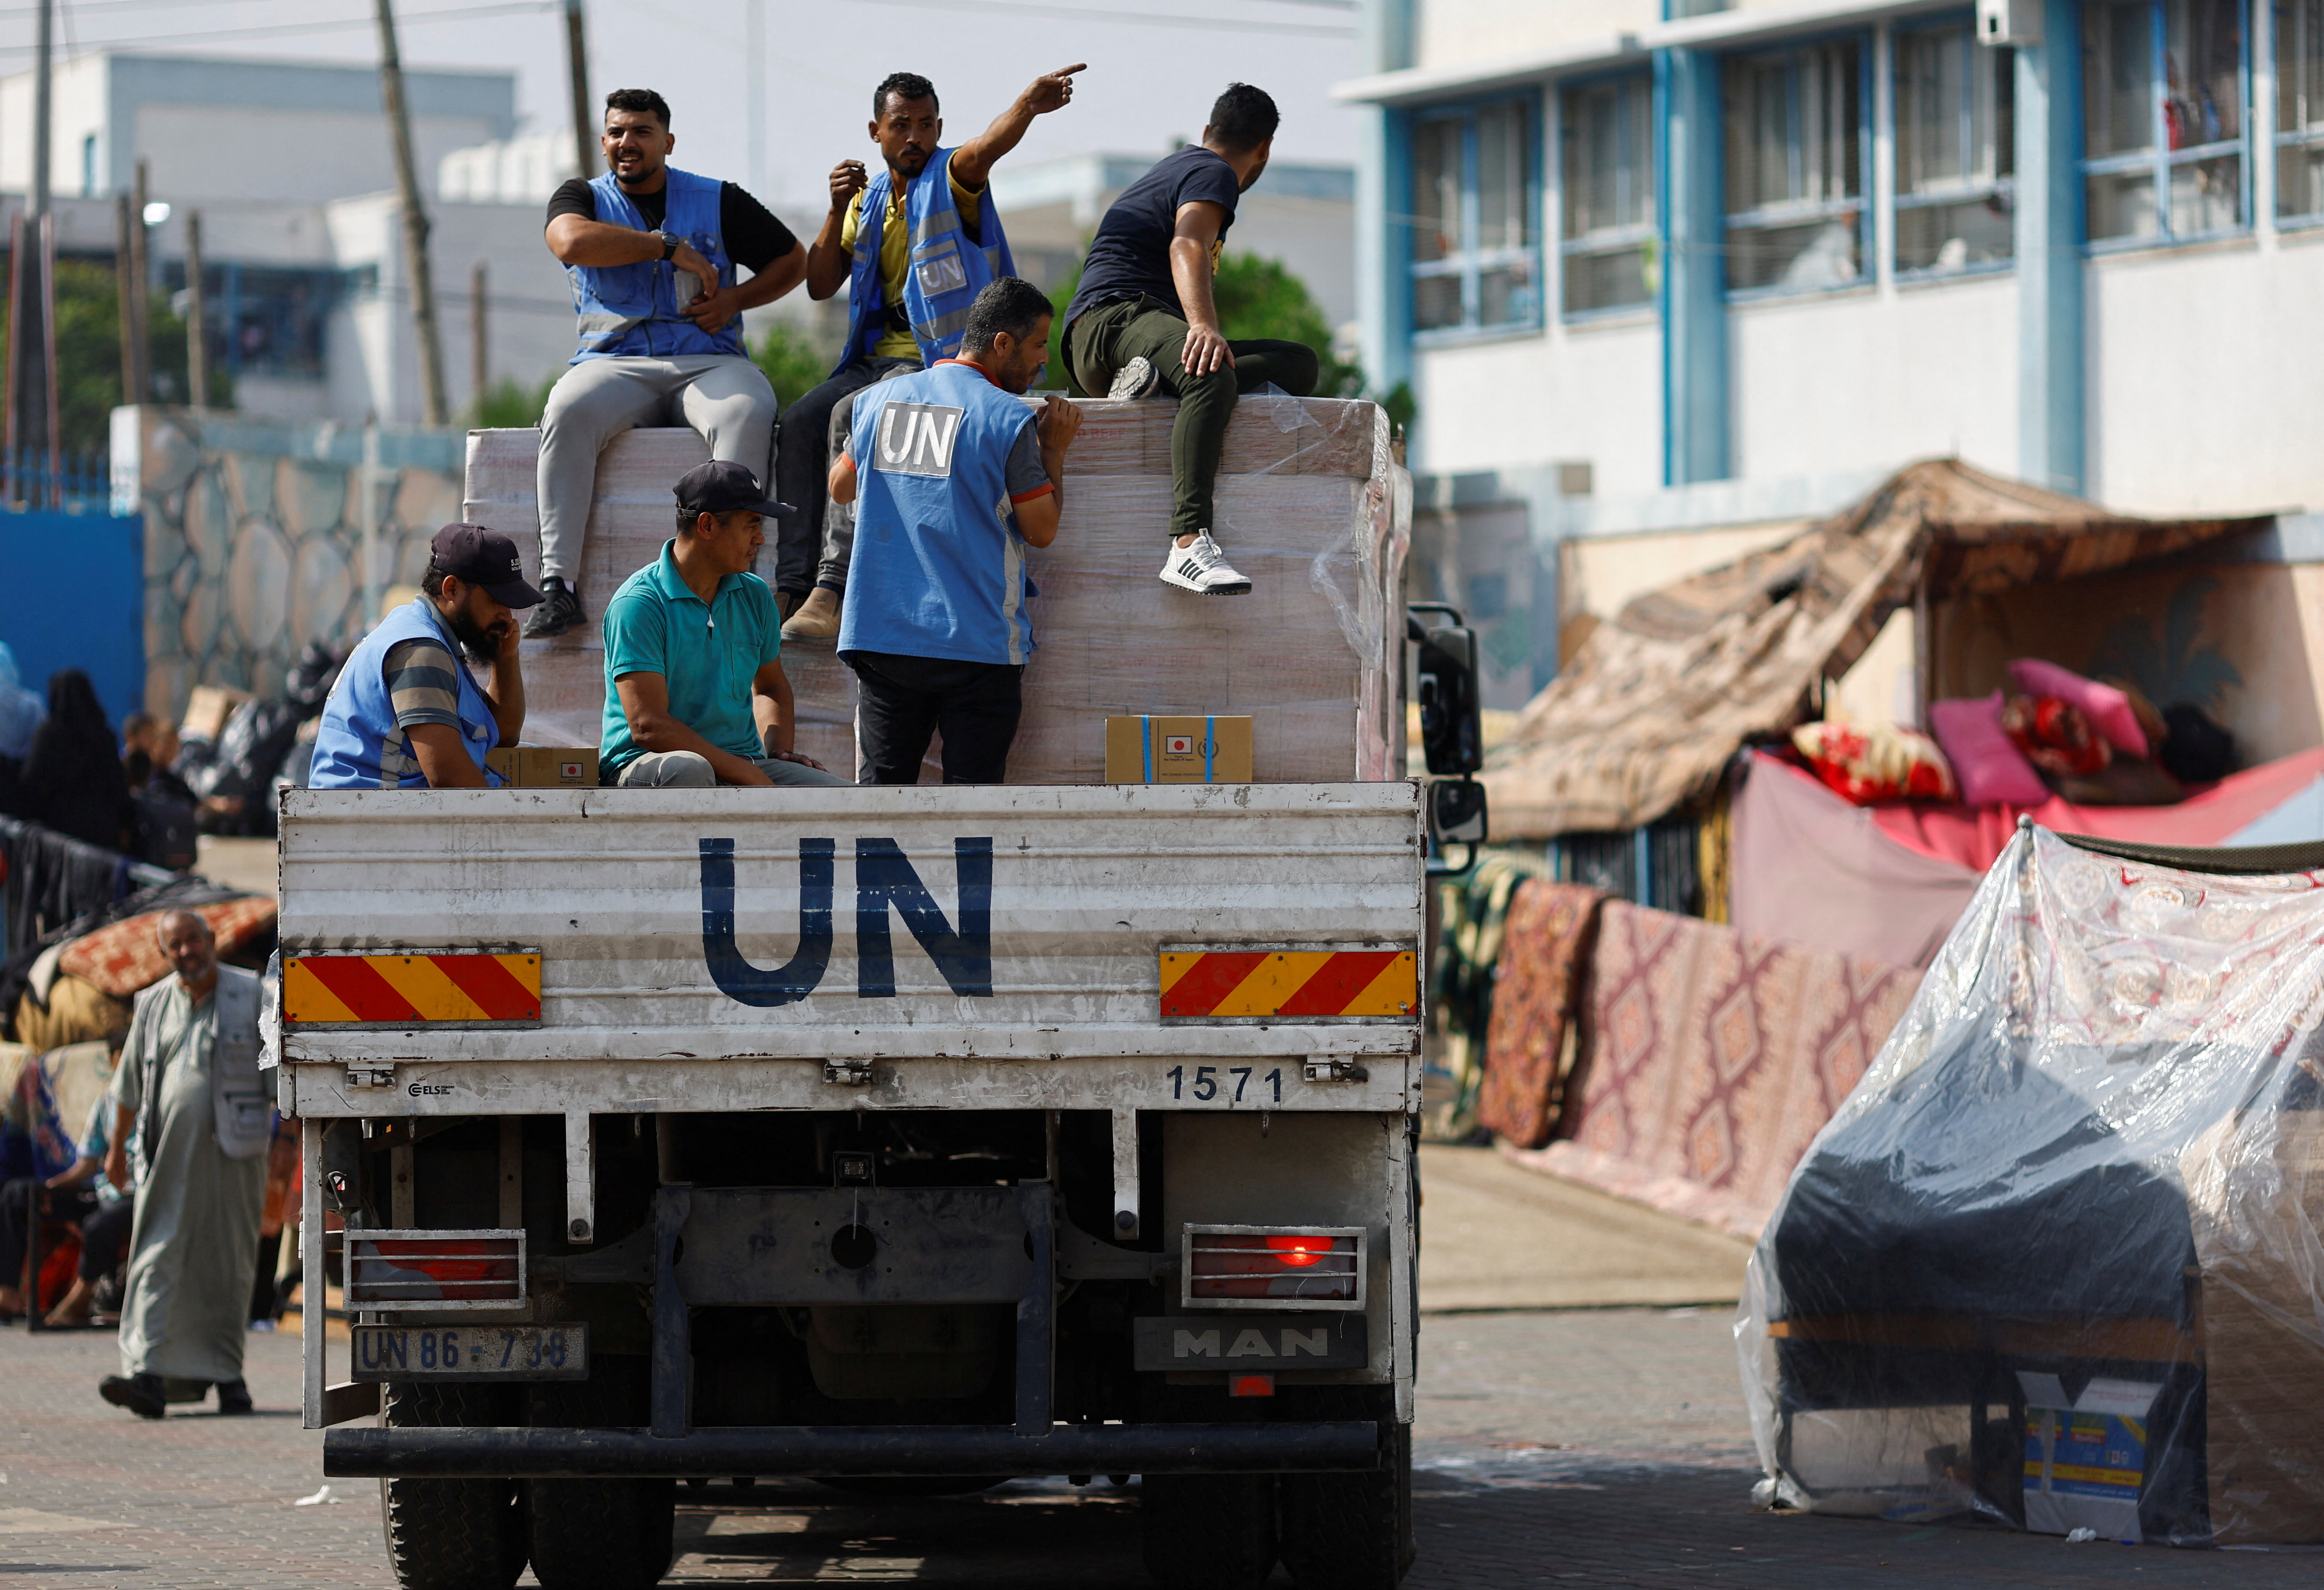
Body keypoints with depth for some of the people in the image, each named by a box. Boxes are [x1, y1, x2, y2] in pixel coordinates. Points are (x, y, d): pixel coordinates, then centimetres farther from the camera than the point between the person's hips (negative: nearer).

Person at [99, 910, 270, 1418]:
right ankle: (145, 1376, -19)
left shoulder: (253, 996, 1)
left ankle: (229, 1375, 16)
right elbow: (129, 1085, 20)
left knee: (230, 1268, 4)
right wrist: (117, 1147, 24)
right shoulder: (153, 1005, 10)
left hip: (233, 1153, -2)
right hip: (168, 1155, 2)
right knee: (157, 1261, -10)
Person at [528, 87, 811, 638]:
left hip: (709, 361, 0)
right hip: (615, 362, 0)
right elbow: (572, 242, -11)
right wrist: (671, 248, -9)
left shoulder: (718, 201, 15)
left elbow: (793, 260, 20)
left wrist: (734, 300, 2)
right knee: (568, 410, -35)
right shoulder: (582, 198, 13)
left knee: (747, 412, -36)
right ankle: (559, 587, -40)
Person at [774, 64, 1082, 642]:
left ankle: (833, 590, -34)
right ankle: (789, 585, -22)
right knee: (800, 423, -17)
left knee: (851, 417, -29)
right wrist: (838, 212, -4)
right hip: (877, 356, 6)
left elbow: (988, 147, -27)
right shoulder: (869, 199, 16)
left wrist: (1029, 105, -50)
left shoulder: (950, 178, -3)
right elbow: (820, 286, 12)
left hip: (942, 358, -6)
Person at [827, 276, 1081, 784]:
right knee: (971, 784, -1)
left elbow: (840, 488, 22)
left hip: (882, 637, 5)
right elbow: (1042, 531, -3)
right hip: (976, 642, -4)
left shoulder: (880, 401, 7)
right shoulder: (1009, 420, -9)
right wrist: (1054, 452, 9)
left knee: (882, 781, 6)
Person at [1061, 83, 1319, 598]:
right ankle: (1191, 542, -58)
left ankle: (1155, 379, -21)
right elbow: (1188, 245, -24)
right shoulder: (1214, 174, -3)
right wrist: (1203, 326, -41)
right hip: (1114, 319, -10)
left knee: (1299, 363, -1)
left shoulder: (1180, 165, 30)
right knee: (1213, 379, -41)